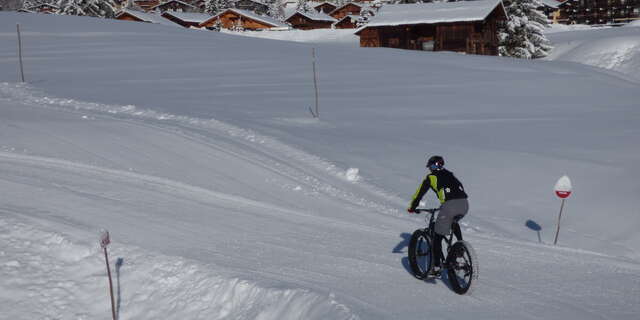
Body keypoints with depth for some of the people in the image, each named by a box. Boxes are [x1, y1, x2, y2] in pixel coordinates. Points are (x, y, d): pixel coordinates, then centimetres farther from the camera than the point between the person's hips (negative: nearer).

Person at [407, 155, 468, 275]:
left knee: (438, 237, 7)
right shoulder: (450, 175, 30)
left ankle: (437, 267, 4)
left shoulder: (431, 177, 15)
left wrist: (412, 207, 32)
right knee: (454, 223, 38)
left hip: (449, 206, -5)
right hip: (464, 204, 6)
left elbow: (419, 193, 18)